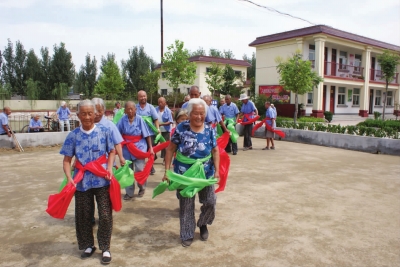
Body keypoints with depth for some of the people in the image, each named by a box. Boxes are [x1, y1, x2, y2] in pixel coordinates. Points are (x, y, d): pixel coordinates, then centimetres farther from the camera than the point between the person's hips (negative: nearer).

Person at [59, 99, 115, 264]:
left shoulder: (104, 131, -4)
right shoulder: (73, 135, -2)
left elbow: (112, 151, 6)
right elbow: (67, 159, 0)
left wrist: (109, 168, -8)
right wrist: (69, 177, -15)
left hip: (102, 180, -1)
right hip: (82, 181, 2)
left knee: (105, 215, 3)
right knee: (83, 216, 13)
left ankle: (105, 248, 21)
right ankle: (88, 246, 34)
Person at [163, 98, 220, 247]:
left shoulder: (209, 130, -5)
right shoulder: (181, 128, -12)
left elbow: (215, 151, 2)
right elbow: (171, 149, -6)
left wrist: (217, 171, -7)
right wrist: (167, 170, -8)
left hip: (206, 173, 2)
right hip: (184, 173, -2)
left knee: (210, 202, 7)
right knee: (186, 205, 8)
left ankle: (202, 224, 38)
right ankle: (187, 235, 27)